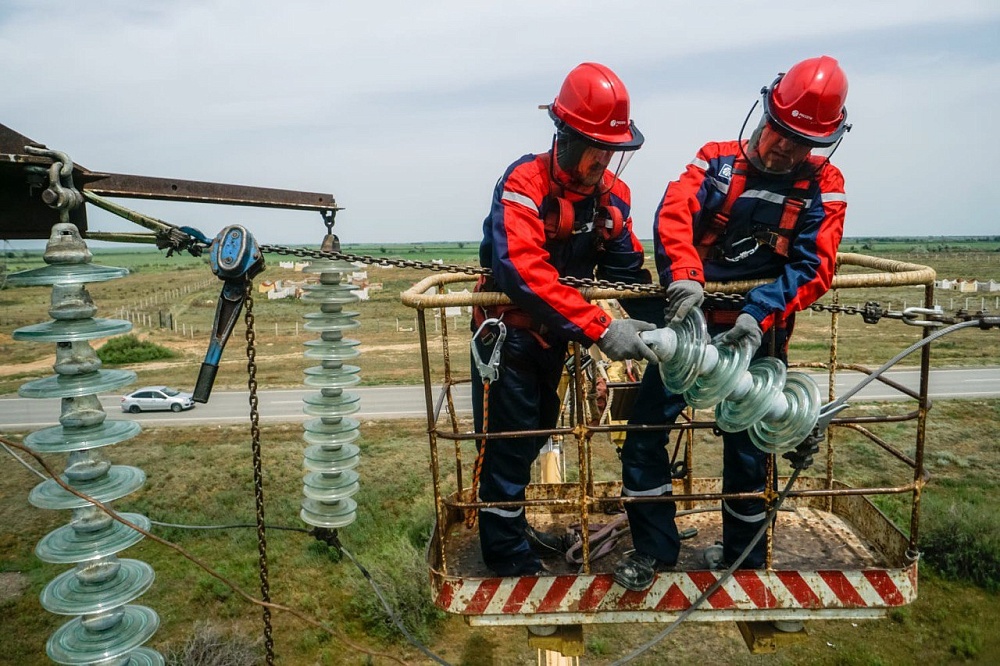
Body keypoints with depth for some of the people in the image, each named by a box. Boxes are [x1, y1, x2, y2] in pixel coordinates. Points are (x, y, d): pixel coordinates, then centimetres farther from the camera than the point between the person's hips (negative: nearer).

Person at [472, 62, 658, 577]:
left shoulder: (612, 193, -4)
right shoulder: (524, 183, -25)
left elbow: (627, 270, -3)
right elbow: (524, 271, -40)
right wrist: (601, 329, -45)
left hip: (553, 335, 7)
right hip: (508, 333, -7)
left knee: (535, 434, 20)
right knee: (507, 445, 2)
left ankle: (512, 525, 42)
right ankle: (510, 558, 21)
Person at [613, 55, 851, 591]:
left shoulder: (823, 188, 3)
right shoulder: (717, 161, 2)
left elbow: (812, 266, -11)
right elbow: (674, 214, -16)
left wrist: (759, 315, -28)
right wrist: (683, 277, -35)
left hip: (756, 335, 0)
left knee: (747, 450, 11)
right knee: (644, 431, -2)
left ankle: (743, 556, 35)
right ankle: (654, 548, 17)